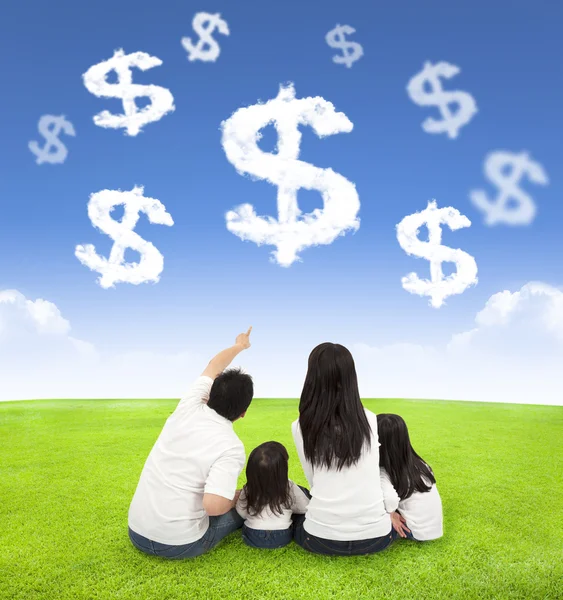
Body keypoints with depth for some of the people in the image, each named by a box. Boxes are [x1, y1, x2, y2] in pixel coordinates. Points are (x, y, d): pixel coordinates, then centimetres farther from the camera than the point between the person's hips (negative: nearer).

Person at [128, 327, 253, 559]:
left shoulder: (188, 409, -5)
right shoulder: (231, 447, -20)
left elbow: (213, 367, 11)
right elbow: (213, 506, -29)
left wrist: (239, 345, 27)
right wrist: (237, 498, -7)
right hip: (180, 545, -3)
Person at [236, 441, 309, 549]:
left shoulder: (248, 490, -13)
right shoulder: (289, 488, -15)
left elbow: (242, 513, -1)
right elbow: (304, 508, -1)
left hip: (252, 538, 2)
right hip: (281, 538, -1)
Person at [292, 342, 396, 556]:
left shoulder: (301, 427, -6)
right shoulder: (370, 421, -2)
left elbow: (313, 481, 1)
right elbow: (370, 475, 10)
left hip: (322, 538, -1)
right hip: (375, 537, 2)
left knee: (297, 520, 33)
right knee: (394, 515, 36)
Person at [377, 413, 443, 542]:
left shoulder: (383, 473, -22)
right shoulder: (418, 463, -4)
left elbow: (390, 498, -40)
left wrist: (391, 514, -20)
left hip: (417, 532, -6)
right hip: (435, 528, 6)